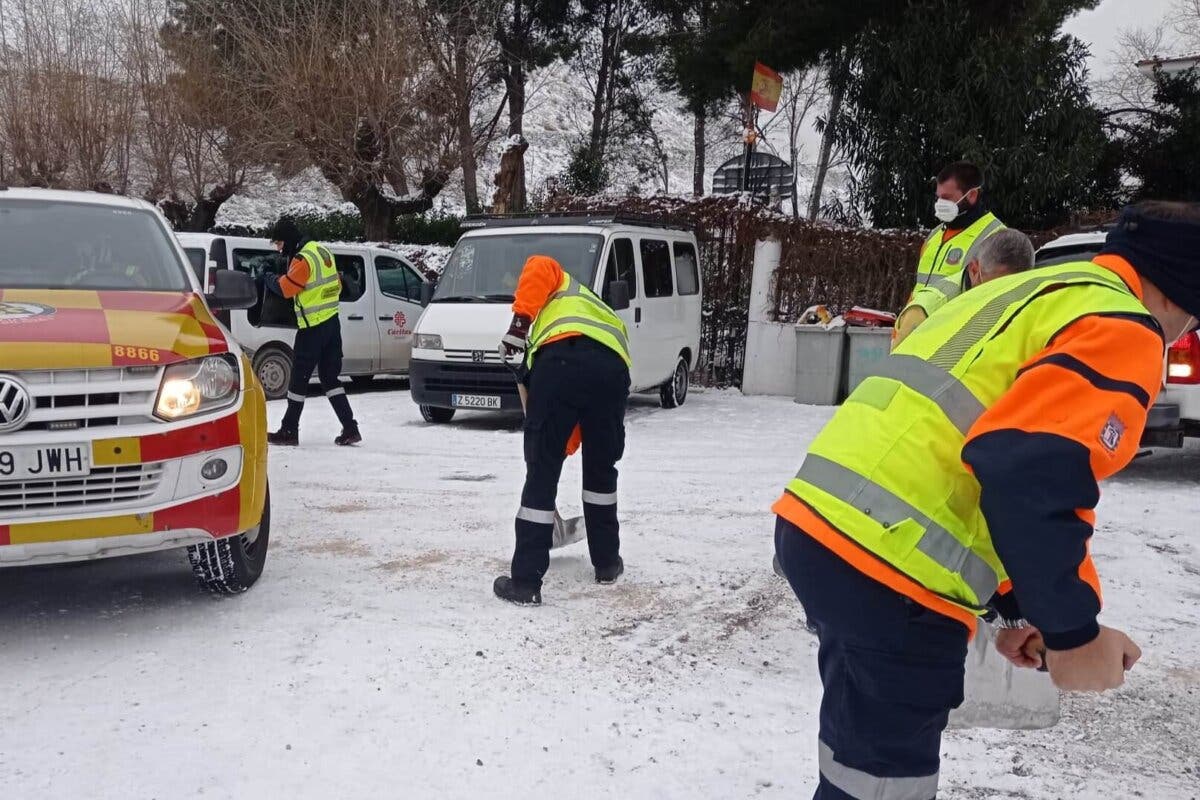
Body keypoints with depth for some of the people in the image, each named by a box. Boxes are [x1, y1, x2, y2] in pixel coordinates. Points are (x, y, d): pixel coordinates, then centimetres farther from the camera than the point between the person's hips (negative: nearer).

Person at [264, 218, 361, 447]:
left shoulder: (303, 259, -17)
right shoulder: (322, 250, 11)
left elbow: (285, 287, -14)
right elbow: (337, 285, 17)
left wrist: (268, 279, 2)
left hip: (313, 327, -9)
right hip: (331, 322, 9)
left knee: (299, 378, 1)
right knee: (330, 377, 12)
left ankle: (289, 431, 9)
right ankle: (350, 429, 7)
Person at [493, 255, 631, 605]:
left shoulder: (561, 288, 36)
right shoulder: (608, 317, 43)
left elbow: (539, 267, 9)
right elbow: (585, 412, 43)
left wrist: (521, 319, 1)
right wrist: (564, 446, 50)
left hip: (561, 360, -4)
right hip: (612, 368, 5)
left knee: (541, 475, 2)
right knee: (602, 469, 26)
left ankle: (525, 581, 4)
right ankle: (607, 563, 37)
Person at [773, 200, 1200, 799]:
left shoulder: (1030, 297, 25)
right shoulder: (1121, 329, -4)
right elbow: (1033, 476, -20)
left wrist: (1018, 608, 23)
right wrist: (1073, 631, -8)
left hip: (815, 525, 9)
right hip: (892, 569, -9)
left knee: (861, 746, 26)